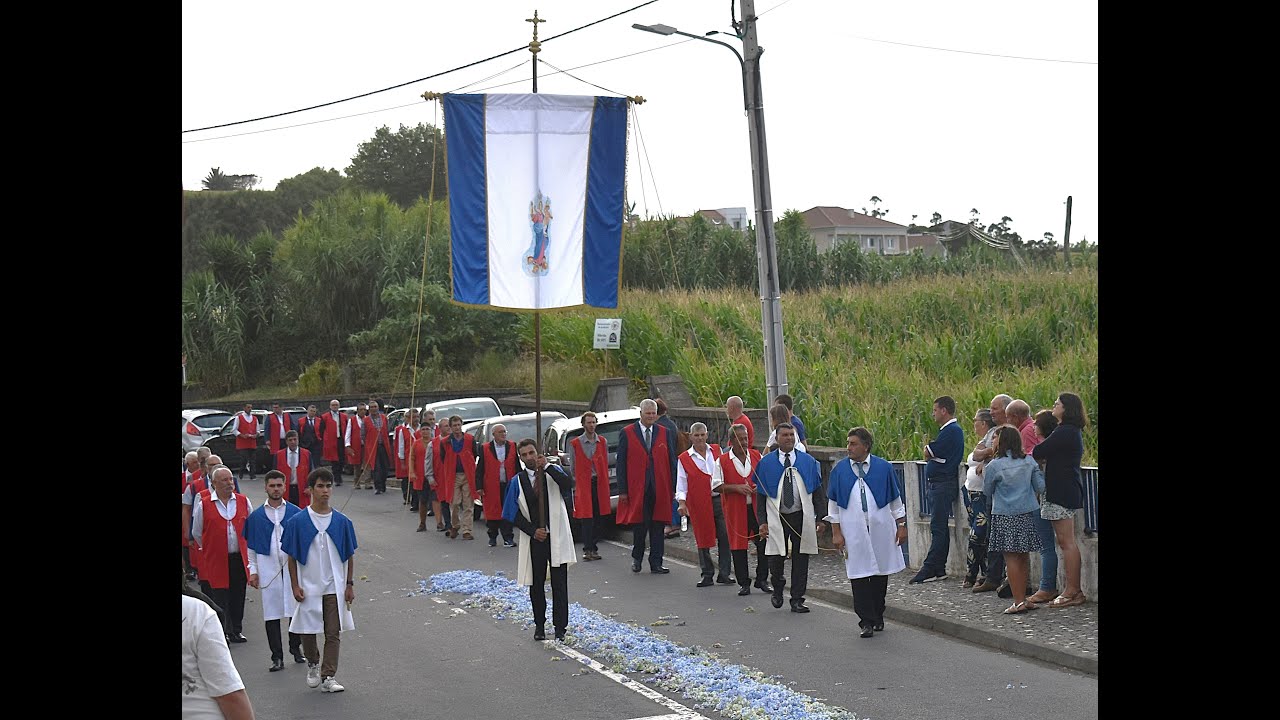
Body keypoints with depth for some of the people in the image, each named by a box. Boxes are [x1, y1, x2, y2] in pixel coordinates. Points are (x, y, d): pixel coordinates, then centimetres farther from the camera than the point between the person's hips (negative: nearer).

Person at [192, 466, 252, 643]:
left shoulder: (243, 501, 4)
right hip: (216, 560, -3)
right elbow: (196, 533, 6)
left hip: (239, 558, 3)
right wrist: (209, 548, 12)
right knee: (219, 598, 0)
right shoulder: (204, 505, -5)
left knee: (238, 597, 9)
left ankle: (236, 631, 21)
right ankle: (222, 633, 8)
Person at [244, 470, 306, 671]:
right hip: (268, 570, 0)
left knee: (296, 609, 2)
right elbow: (251, 547, 10)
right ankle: (277, 657, 6)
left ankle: (296, 648, 21)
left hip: (293, 567, 0)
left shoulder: (296, 513, 4)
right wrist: (253, 571, 4)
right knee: (272, 613, 1)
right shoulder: (256, 516, 6)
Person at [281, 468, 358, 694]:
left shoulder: (342, 522, 0)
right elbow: (291, 557, -1)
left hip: (335, 587, 1)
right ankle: (313, 663, 35)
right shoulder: (297, 522, -5)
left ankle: (328, 677, 6)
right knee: (308, 631, 8)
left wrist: (350, 584, 4)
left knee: (334, 633, 0)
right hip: (308, 587, -1)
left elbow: (349, 556, 7)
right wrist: (295, 586, -5)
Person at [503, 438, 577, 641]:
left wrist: (547, 466, -24)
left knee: (559, 584, -2)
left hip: (556, 536, -2)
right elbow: (513, 514, 3)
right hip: (533, 538, 2)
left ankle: (560, 627, 3)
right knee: (536, 584, 8)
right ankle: (539, 624, 20)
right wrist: (532, 531, -8)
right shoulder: (518, 481, 3)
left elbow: (568, 484, -21)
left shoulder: (553, 471, 0)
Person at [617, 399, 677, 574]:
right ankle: (636, 557, 24)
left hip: (660, 489, 2)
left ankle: (656, 564, 9)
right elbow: (621, 463, 1)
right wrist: (622, 490, -4)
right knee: (639, 525, 1)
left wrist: (673, 488, 2)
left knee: (657, 526, 3)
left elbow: (671, 462, 10)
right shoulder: (627, 433, 2)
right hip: (637, 488, -2)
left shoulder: (665, 433, 9)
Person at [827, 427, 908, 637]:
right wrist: (836, 532, 1)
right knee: (859, 576, -5)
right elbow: (833, 503, 6)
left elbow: (896, 499, 9)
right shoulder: (839, 470, 2)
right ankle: (866, 621, -1)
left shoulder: (883, 468, 1)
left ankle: (878, 617, 25)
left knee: (880, 574, 9)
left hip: (881, 529, 1)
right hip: (853, 531, -1)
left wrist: (901, 526, 6)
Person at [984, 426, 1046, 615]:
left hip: (1005, 517, -4)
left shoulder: (994, 466, -9)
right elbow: (1040, 487, 4)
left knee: (1011, 558, -1)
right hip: (1027, 514, 4)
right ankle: (1023, 598, 16)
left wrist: (984, 474, 21)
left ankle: (1019, 601, -5)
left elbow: (987, 490, 4)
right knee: (1023, 557, 12)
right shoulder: (1029, 462, 2)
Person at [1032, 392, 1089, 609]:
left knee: (1066, 542, -8)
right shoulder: (1074, 432, 17)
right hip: (1069, 491, 10)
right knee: (1067, 542, 12)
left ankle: (1072, 591, -6)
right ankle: (1074, 590, 14)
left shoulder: (1064, 432, -15)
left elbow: (1038, 453, -14)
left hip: (1062, 491, -10)